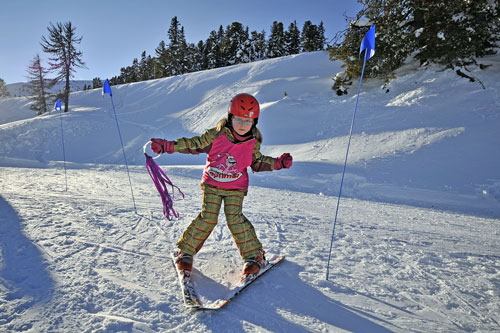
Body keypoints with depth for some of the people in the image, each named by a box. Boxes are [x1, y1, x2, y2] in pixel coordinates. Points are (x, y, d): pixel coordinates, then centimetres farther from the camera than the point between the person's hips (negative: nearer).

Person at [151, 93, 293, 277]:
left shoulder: (253, 142, -6)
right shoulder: (216, 135, -14)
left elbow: (258, 162, 10)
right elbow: (194, 144, -7)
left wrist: (279, 163, -1)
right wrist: (166, 146, -13)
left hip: (236, 188, 1)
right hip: (211, 185, 0)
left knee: (235, 218, -11)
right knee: (208, 217, -8)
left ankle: (254, 255, 6)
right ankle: (186, 252, 14)